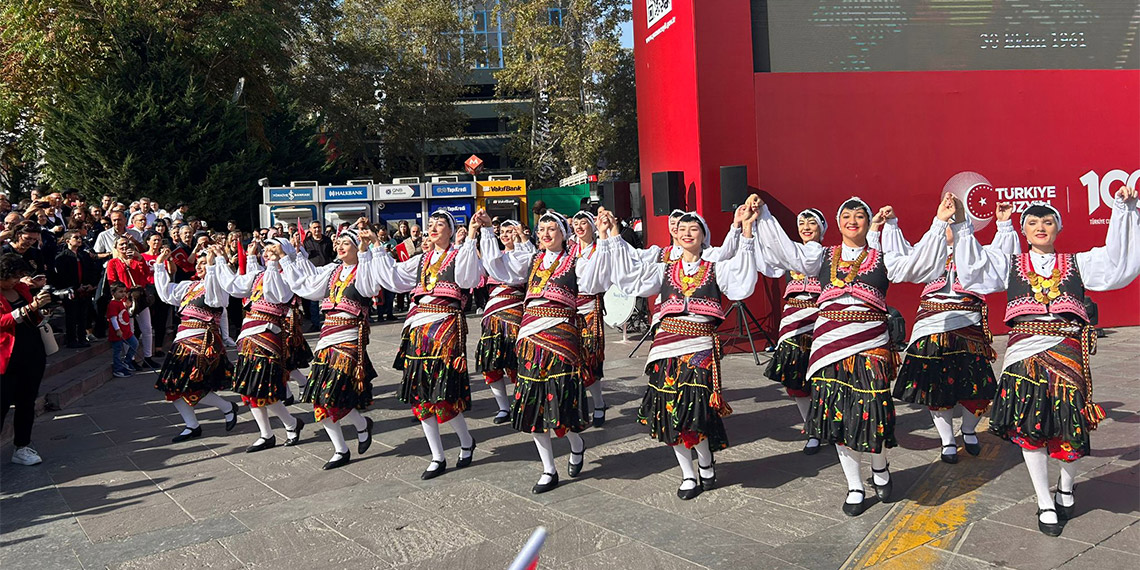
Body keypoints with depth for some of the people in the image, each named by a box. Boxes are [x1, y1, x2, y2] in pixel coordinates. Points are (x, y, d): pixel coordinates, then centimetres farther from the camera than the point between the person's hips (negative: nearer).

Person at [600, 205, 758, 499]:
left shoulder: (716, 269, 8)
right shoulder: (665, 270, 15)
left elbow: (743, 284, -9)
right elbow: (631, 279, 6)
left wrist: (746, 234, -14)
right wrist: (611, 237, 4)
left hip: (701, 346, -3)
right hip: (667, 345, 3)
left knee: (695, 412, -10)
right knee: (670, 411, 5)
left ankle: (706, 463, 21)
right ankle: (688, 475, 22)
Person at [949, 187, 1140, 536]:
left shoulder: (1077, 264, 17)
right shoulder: (1009, 265, 17)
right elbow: (972, 270, 7)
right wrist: (961, 226, 3)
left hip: (1067, 350, 0)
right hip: (1025, 350, 0)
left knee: (1070, 424, -3)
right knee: (1028, 425, -1)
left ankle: (1066, 487, 27)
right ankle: (1044, 503, 14)